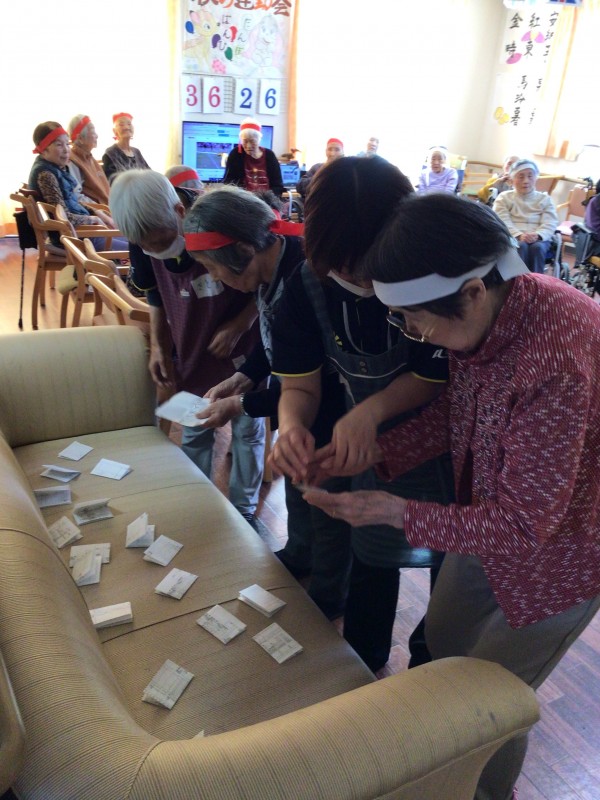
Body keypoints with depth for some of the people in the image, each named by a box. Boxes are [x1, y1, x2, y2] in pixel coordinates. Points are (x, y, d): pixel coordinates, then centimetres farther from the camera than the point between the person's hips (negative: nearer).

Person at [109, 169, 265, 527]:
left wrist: (238, 326, -24)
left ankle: (244, 507, 31)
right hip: (192, 355, 4)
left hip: (244, 349, -3)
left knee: (248, 430, 12)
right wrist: (158, 346, -4)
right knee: (194, 434, 16)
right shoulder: (147, 247, -13)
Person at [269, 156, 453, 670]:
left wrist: (374, 407, -38)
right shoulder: (307, 286, -20)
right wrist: (292, 427, -38)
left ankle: (433, 664, 46)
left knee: (452, 563, 15)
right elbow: (301, 386, -15)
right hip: (362, 444, 2)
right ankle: (364, 665, 45)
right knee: (370, 559, 18)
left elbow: (436, 377, -20)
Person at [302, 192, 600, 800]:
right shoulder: (481, 314, -15)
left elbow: (521, 525, -32)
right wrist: (373, 453, -13)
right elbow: (453, 412, -1)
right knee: (439, 647, 23)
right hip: (486, 516, 7)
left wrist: (395, 512, -27)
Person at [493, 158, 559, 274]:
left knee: (537, 247, -34)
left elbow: (550, 224, 3)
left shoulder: (545, 199, 18)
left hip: (539, 239, 1)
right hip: (512, 237, -1)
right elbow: (503, 222, -2)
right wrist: (518, 235, -22)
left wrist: (538, 235, -21)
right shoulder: (504, 197, 15)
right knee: (520, 246, -36)